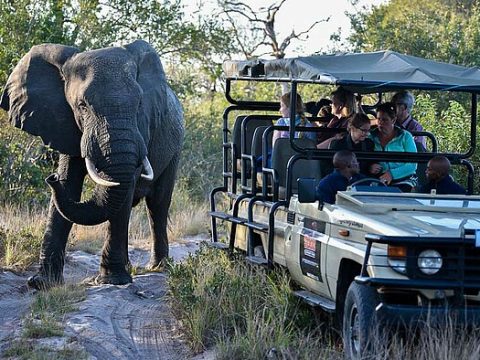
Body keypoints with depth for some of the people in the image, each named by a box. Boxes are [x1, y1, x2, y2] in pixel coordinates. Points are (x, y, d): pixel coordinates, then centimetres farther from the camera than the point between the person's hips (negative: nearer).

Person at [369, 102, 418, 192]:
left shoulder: (405, 137, 7)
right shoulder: (371, 137, 13)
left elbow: (412, 165, -1)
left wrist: (392, 174, -15)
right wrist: (370, 167, -11)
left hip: (402, 182, -1)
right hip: (378, 182, 1)